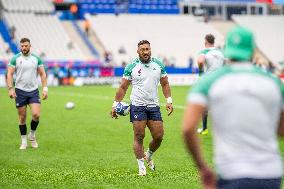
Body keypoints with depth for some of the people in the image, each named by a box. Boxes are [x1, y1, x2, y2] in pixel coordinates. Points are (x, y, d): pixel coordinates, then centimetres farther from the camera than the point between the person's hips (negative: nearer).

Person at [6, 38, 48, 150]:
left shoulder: (36, 58, 4)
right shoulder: (15, 59, -1)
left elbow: (42, 74, 8)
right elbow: (9, 74, -4)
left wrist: (45, 88, -2)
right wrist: (10, 88, -16)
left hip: (34, 90, 1)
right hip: (20, 91, -1)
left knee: (36, 115, -12)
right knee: (22, 117, 2)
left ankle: (32, 135, 13)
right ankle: (24, 141, 14)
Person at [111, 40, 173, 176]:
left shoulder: (159, 64, 6)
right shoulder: (131, 67, -2)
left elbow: (165, 84, 15)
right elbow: (123, 87, 3)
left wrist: (169, 100, 4)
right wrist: (115, 105, -1)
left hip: (154, 106, 3)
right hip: (137, 106, -3)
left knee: (158, 136, 1)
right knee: (139, 136, -5)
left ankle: (148, 156, 30)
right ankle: (141, 166, 5)